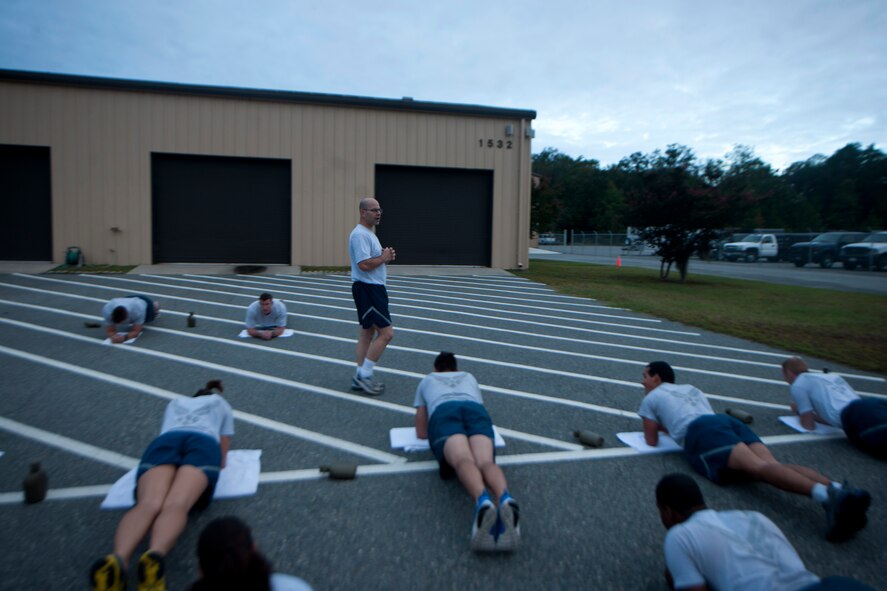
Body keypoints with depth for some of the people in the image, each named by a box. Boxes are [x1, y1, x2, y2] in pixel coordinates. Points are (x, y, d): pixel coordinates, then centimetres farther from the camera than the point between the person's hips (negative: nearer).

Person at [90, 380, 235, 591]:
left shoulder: (176, 402, 44)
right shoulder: (222, 404, 38)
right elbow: (222, 461, 36)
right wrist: (217, 463, 57)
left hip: (164, 442, 2)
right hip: (204, 443, -2)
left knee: (149, 504, -26)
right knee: (176, 505, -29)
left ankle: (117, 560, -58)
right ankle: (154, 557, -61)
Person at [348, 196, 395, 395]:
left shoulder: (369, 233, 18)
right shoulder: (360, 234, -16)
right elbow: (364, 264, -26)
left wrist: (386, 257, 5)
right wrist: (384, 258, -12)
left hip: (373, 289, 11)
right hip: (367, 289, -11)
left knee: (367, 332, 13)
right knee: (386, 333, -10)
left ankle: (360, 378, 21)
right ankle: (364, 375, -2)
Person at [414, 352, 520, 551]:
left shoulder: (427, 380, 40)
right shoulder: (469, 377, 44)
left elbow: (421, 433, 35)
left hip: (443, 412, -1)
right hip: (476, 410, 2)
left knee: (464, 461, -29)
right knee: (485, 461, -24)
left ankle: (482, 500, -63)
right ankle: (505, 498, -59)